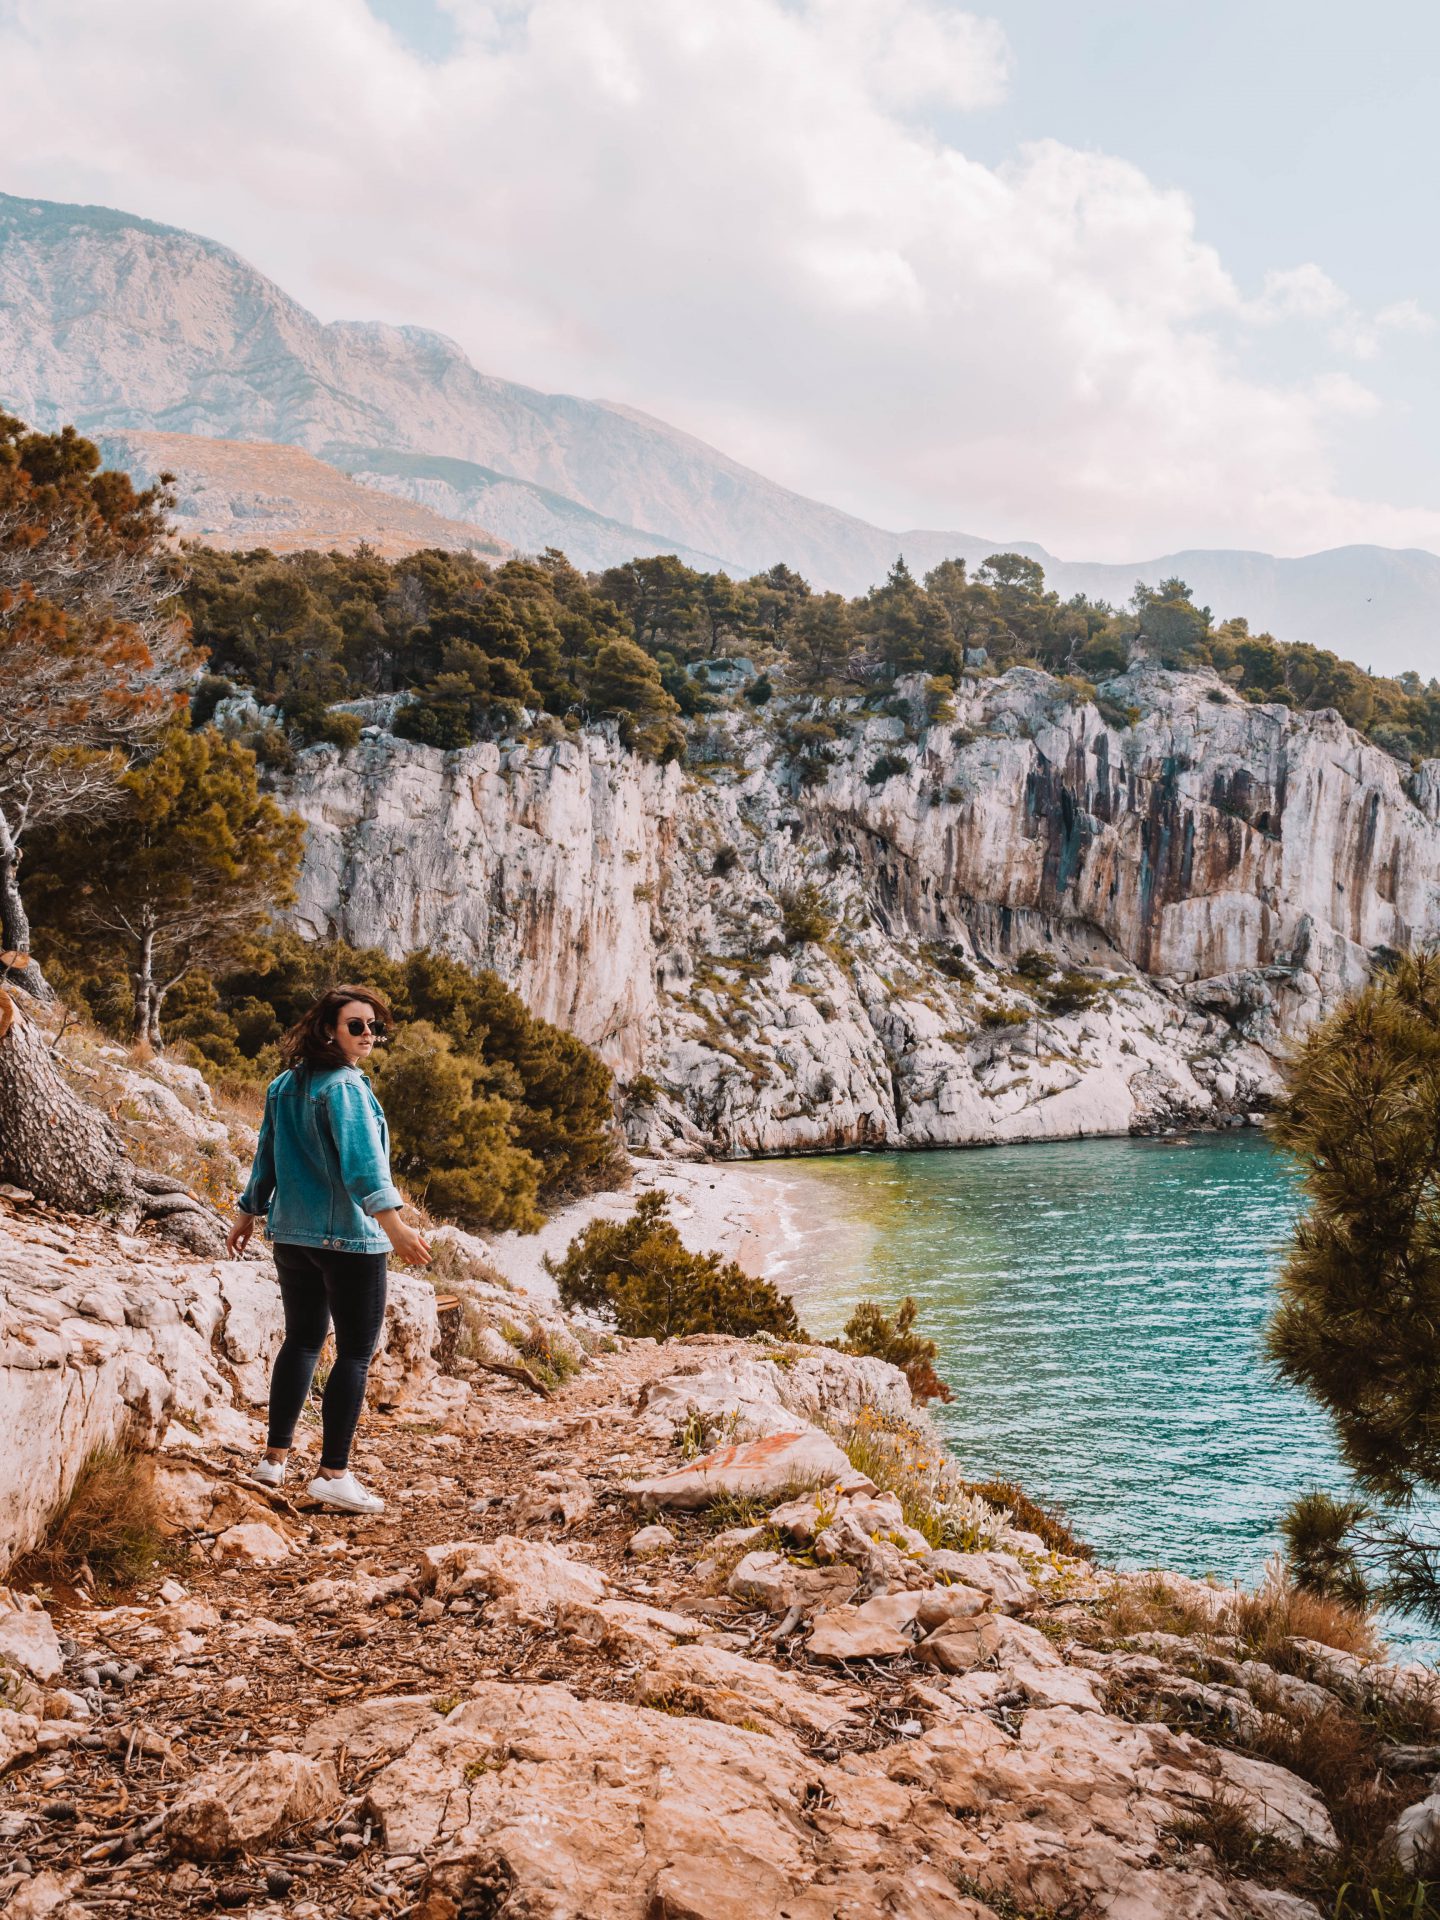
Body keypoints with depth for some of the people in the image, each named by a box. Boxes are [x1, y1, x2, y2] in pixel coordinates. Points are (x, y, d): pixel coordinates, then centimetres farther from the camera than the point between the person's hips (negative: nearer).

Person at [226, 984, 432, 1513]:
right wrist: (394, 1224, -34)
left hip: (292, 1233, 8)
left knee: (301, 1341, 17)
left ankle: (275, 1458, 19)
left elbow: (266, 1157, 18)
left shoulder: (284, 1086, 10)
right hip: (348, 1236, -8)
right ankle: (333, 1474, -4)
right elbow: (361, 1161, -26)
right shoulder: (345, 1087, -14)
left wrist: (249, 1213, 29)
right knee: (356, 1352, -2)